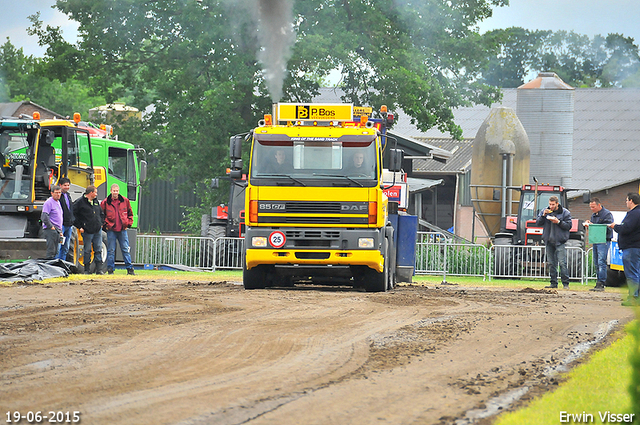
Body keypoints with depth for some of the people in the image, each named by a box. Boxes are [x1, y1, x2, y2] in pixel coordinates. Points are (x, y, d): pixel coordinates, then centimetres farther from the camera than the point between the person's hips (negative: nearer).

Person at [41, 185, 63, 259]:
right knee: (51, 251, -12)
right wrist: (51, 226, -18)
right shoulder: (49, 202, -10)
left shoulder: (58, 202, 19)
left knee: (55, 252, 10)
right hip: (50, 230, -9)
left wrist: (60, 231, 22)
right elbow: (44, 216, -20)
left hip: (57, 231, 9)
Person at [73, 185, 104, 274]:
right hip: (87, 231, -5)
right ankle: (87, 270, 8)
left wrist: (101, 223, 14)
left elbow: (101, 213, 27)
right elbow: (73, 215, -6)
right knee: (87, 250, 1)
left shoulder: (96, 202, 15)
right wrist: (79, 227, -8)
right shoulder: (80, 202, -5)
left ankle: (99, 269, 6)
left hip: (98, 230, 6)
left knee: (98, 250, 4)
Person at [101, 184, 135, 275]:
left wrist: (128, 224, 6)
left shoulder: (125, 201, 5)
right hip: (111, 230, -1)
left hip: (122, 230, 1)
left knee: (125, 249, 3)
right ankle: (110, 270, 5)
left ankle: (130, 269, 6)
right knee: (111, 250, 0)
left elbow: (130, 214, 16)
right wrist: (105, 225, 0)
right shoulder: (105, 202, 0)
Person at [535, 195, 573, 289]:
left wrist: (558, 222, -15)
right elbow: (538, 223, 7)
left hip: (560, 242, -5)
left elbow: (568, 226, -3)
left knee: (562, 263, -11)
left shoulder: (565, 212, 0)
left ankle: (565, 283, -8)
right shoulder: (545, 211, 11)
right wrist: (543, 215, -8)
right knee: (551, 263, 7)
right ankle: (554, 283, 13)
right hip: (549, 241, 5)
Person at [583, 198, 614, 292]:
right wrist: (588, 223, 2)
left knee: (601, 263, -13)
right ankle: (598, 284, 12)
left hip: (604, 241, -9)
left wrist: (593, 225, -20)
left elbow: (607, 228, -18)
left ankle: (601, 284, -15)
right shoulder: (593, 215, 19)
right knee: (596, 264, 8)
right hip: (595, 241, 9)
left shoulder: (607, 214, -8)